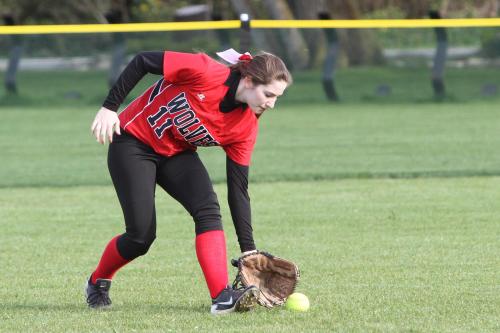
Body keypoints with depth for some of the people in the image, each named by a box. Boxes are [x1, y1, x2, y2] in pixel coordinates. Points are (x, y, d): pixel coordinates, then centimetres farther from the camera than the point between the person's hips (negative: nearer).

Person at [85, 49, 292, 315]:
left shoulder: (246, 126, -11)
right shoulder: (204, 72, -28)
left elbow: (238, 190, -8)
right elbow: (142, 62, -20)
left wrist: (249, 250, -13)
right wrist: (109, 107, -22)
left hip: (178, 154, 5)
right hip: (134, 141, -5)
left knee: (208, 209, -22)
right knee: (141, 235, -9)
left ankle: (222, 297, -30)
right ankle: (97, 283, 21)